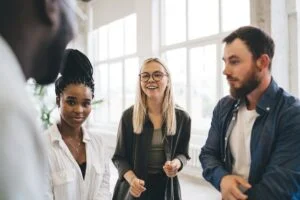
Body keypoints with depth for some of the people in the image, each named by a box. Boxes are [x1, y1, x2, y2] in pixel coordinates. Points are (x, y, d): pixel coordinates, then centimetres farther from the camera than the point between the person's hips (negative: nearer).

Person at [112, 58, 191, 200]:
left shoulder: (182, 118, -5)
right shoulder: (128, 116, -7)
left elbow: (182, 153, 6)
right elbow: (119, 157, -3)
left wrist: (177, 163, -16)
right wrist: (131, 179, -20)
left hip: (166, 188, 1)